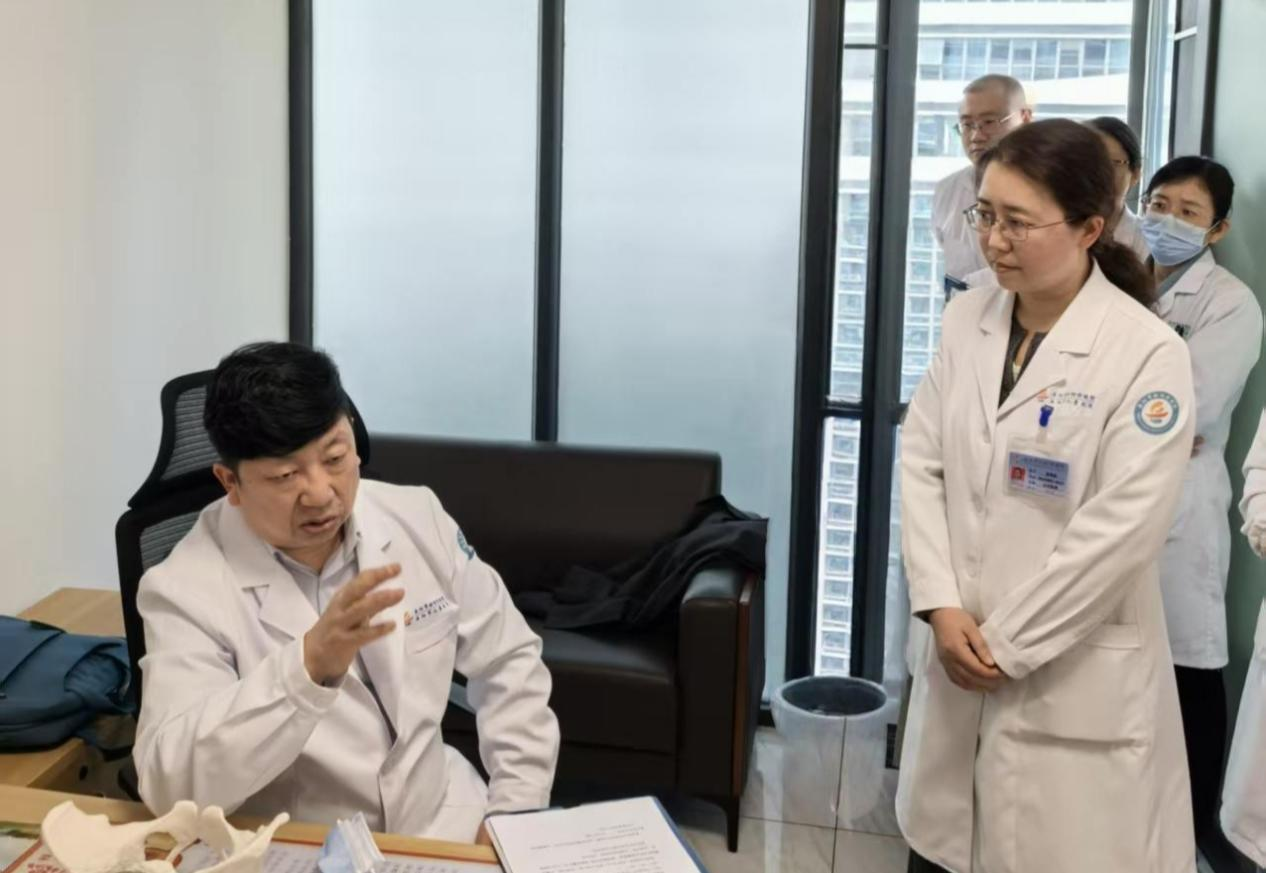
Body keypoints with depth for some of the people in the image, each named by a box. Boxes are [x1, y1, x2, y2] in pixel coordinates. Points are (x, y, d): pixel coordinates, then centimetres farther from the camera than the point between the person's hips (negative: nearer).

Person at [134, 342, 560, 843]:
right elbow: (173, 788, -24)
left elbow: (509, 661, 9)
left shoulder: (416, 518, -1)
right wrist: (311, 665, -35)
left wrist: (515, 810, -2)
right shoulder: (185, 590, -13)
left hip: (447, 824, 4)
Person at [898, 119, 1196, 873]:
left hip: (1075, 678, -5)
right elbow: (920, 463, 2)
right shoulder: (966, 319, 3)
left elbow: (1122, 529, -17)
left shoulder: (1149, 353, -14)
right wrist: (942, 607, -8)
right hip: (959, 652, 5)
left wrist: (1008, 643, -13)